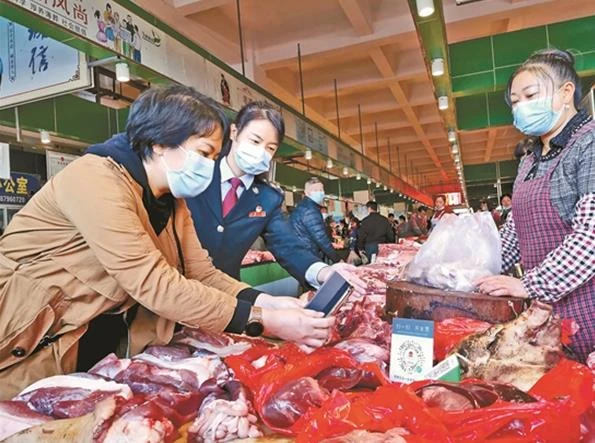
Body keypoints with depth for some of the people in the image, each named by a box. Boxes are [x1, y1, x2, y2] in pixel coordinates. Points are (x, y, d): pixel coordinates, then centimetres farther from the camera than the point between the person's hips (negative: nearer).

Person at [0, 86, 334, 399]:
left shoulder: (172, 200, 2)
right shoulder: (96, 179, -25)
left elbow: (201, 273, -6)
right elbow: (155, 285, -31)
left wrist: (265, 302, -21)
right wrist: (262, 320, -31)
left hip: (100, 344, 7)